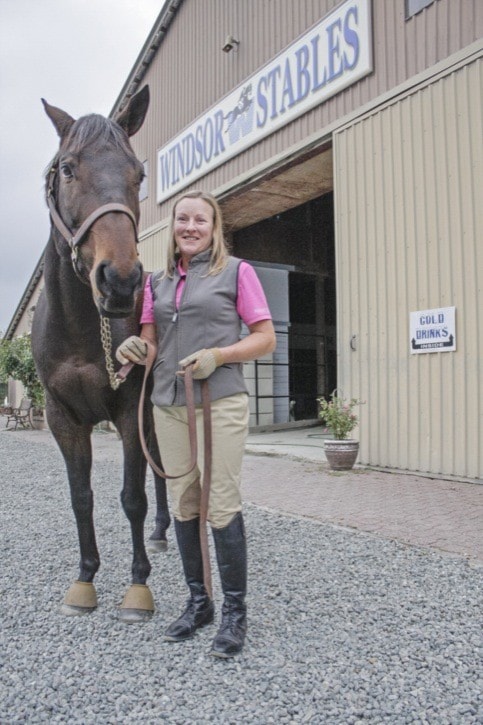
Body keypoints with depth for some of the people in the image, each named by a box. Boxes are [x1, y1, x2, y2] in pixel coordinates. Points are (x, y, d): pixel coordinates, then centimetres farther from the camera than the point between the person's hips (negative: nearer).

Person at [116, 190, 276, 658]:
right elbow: (150, 344, 16)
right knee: (183, 505, 11)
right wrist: (134, 349, -7)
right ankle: (198, 602, 29)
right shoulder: (157, 282, 15)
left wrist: (218, 355, -17)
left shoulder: (236, 272, 1)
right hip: (168, 404, 5)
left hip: (220, 402, -5)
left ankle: (235, 612, 15)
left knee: (221, 505, -3)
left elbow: (265, 339, -2)